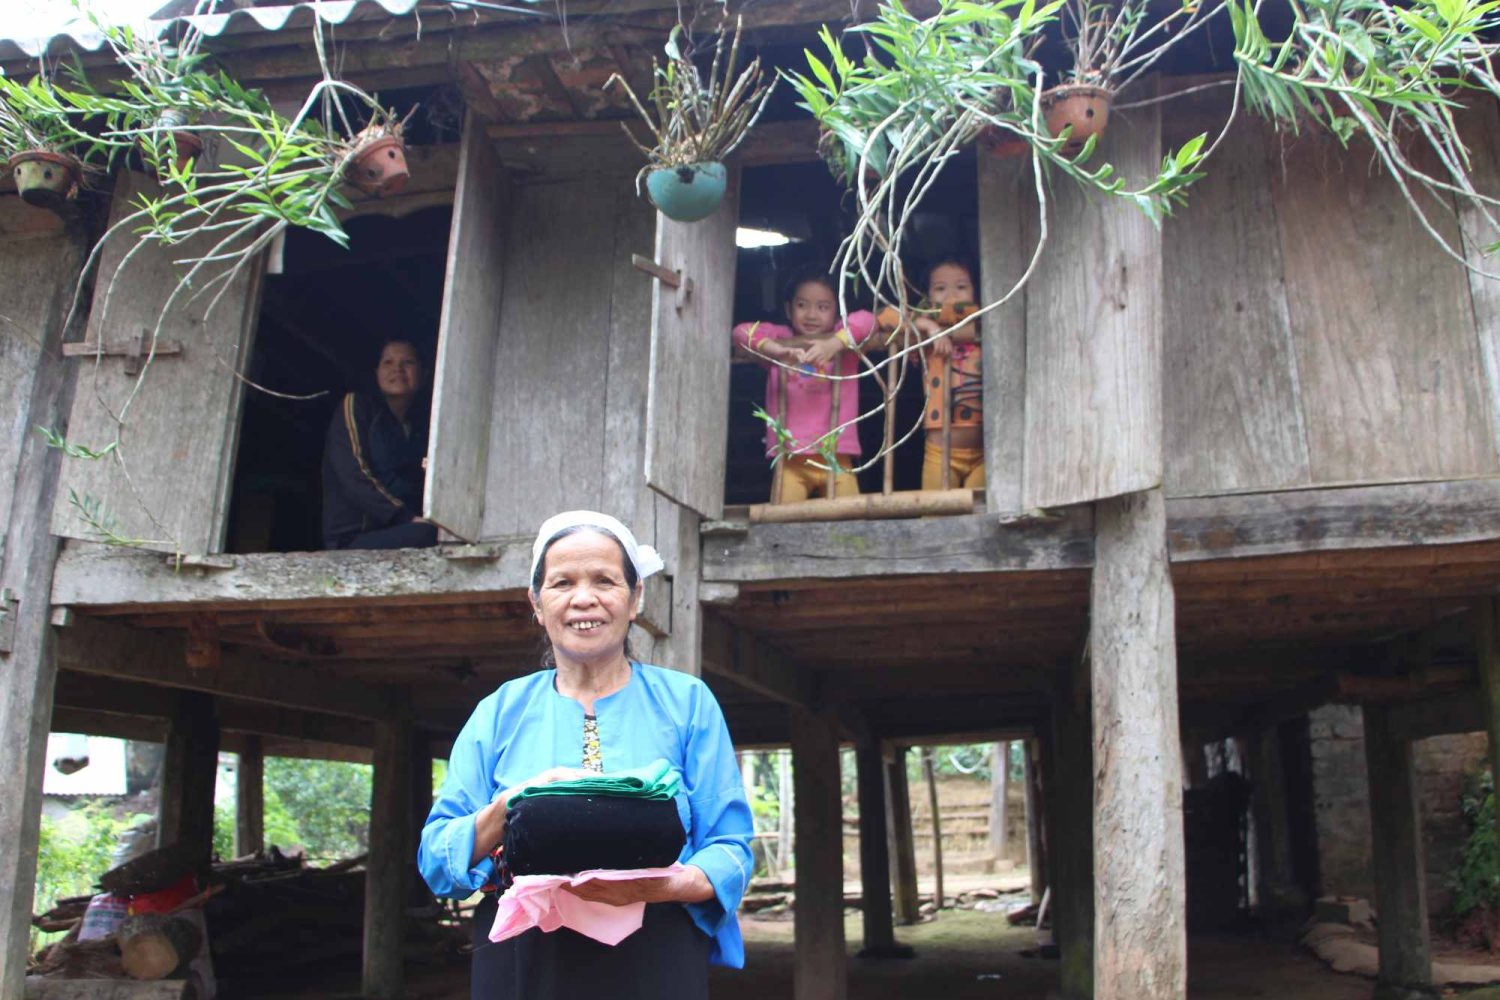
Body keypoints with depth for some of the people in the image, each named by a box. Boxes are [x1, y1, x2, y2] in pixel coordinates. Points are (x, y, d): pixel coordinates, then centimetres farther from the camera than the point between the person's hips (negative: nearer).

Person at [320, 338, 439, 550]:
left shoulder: (423, 423, 21)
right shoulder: (356, 405, 9)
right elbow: (353, 478, -6)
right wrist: (408, 519, -17)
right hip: (355, 539, -4)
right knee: (427, 534, -36)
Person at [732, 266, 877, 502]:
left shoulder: (843, 338, 8)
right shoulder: (779, 337, 10)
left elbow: (866, 320, -11)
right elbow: (742, 332, -6)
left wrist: (833, 344, -28)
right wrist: (778, 350, -23)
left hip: (836, 457, 0)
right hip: (790, 460, 0)